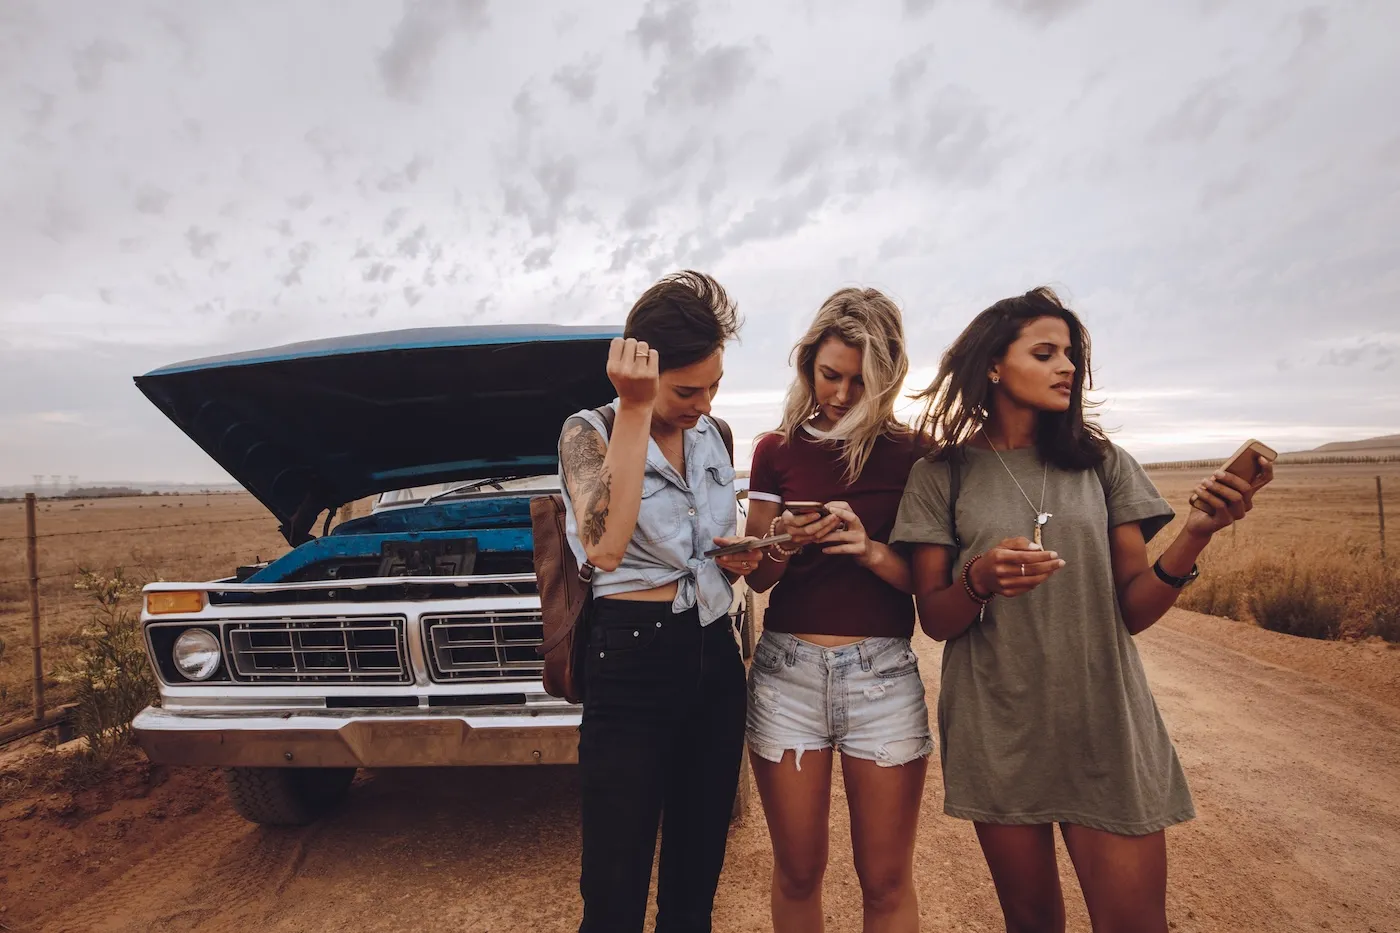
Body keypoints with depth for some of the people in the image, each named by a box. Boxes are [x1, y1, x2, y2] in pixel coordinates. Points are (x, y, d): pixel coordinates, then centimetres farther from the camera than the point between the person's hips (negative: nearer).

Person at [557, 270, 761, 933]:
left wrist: (738, 558, 1)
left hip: (716, 657, 6)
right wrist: (637, 409, -29)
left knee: (698, 868, 16)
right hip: (633, 660, -5)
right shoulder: (590, 432, -8)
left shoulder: (715, 436, 8)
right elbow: (606, 548, -28)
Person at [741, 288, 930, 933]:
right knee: (797, 873, 11)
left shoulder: (912, 456, 2)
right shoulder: (778, 450, 6)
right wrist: (784, 542, -15)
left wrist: (871, 551, -18)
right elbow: (757, 577, 6)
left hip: (883, 670, -1)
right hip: (787, 668, 1)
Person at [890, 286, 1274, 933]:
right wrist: (979, 581, -23)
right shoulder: (942, 474, -2)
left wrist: (1195, 535, -16)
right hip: (995, 737, -1)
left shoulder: (1103, 464, 4)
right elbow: (934, 620, -2)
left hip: (1105, 730, 1)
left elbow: (1135, 610, 0)